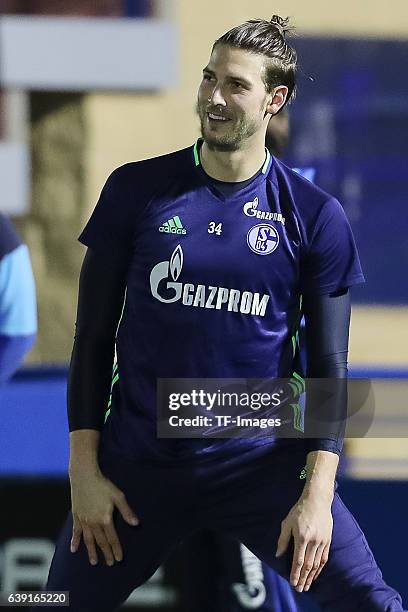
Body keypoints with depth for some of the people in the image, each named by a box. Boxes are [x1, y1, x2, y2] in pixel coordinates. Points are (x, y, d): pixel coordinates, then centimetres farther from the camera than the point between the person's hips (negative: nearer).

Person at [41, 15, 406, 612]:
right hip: (137, 463, 1)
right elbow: (93, 338, 4)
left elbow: (328, 363, 0)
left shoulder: (315, 215, -1)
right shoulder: (137, 189, 0)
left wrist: (317, 495, -9)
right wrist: (85, 471, -2)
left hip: (263, 460, -1)